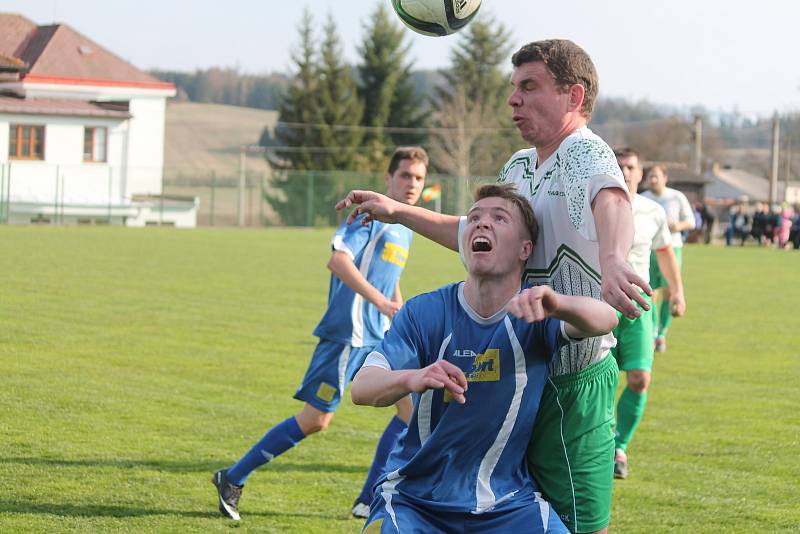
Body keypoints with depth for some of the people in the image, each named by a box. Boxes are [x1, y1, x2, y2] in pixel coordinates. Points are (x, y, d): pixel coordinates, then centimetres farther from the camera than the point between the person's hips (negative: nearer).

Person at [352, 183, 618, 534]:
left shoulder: (535, 315, -5)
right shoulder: (425, 312, -5)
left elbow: (605, 319, -26)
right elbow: (361, 389, -16)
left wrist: (555, 304, -49)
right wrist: (412, 379, -40)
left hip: (506, 502, 0)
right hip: (415, 497, 0)